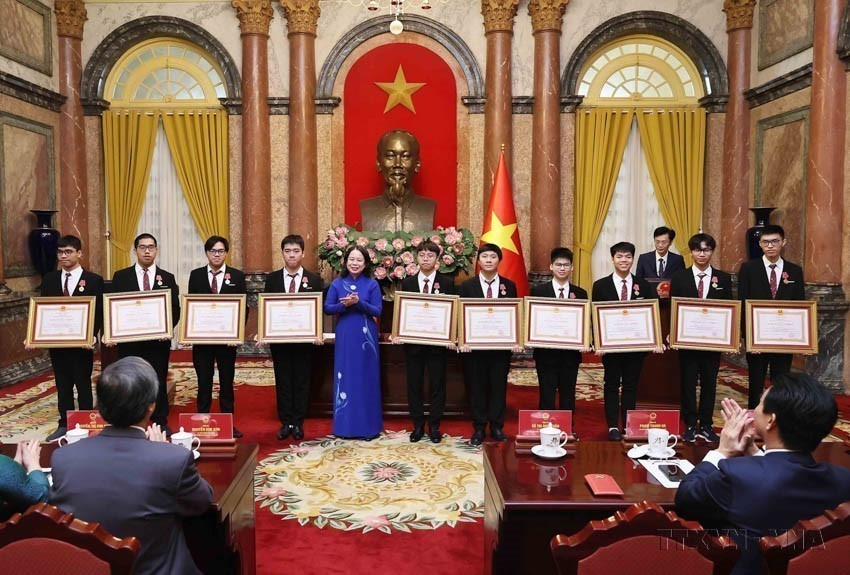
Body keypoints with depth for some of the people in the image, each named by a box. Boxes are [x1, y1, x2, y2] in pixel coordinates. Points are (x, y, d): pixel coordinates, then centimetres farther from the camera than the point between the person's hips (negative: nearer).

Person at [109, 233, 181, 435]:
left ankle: (161, 423, 17)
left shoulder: (168, 278, 7)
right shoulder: (121, 276, 6)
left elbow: (175, 309, 4)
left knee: (159, 381, 6)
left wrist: (168, 328, -12)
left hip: (159, 339, 0)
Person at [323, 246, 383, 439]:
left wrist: (359, 302, -20)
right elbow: (327, 308, 1)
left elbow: (377, 311, -5)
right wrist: (344, 304, -17)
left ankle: (367, 426, 14)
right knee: (345, 379, 5)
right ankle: (344, 425, 16)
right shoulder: (337, 283, 4)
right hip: (344, 336, 1)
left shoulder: (372, 284, 0)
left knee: (366, 379, 4)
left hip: (366, 337, -1)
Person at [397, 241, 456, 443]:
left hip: (437, 341, -2)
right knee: (414, 385, 8)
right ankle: (418, 425, 20)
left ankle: (434, 426, 18)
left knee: (437, 385, 5)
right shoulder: (407, 282, 7)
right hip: (413, 341, 2)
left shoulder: (447, 282, 1)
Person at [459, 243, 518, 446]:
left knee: (499, 386, 8)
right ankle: (479, 428, 18)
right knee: (477, 387, 6)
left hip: (501, 345, 1)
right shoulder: (467, 286, 2)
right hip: (475, 344, -1)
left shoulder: (509, 286, 5)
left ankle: (497, 427, 20)